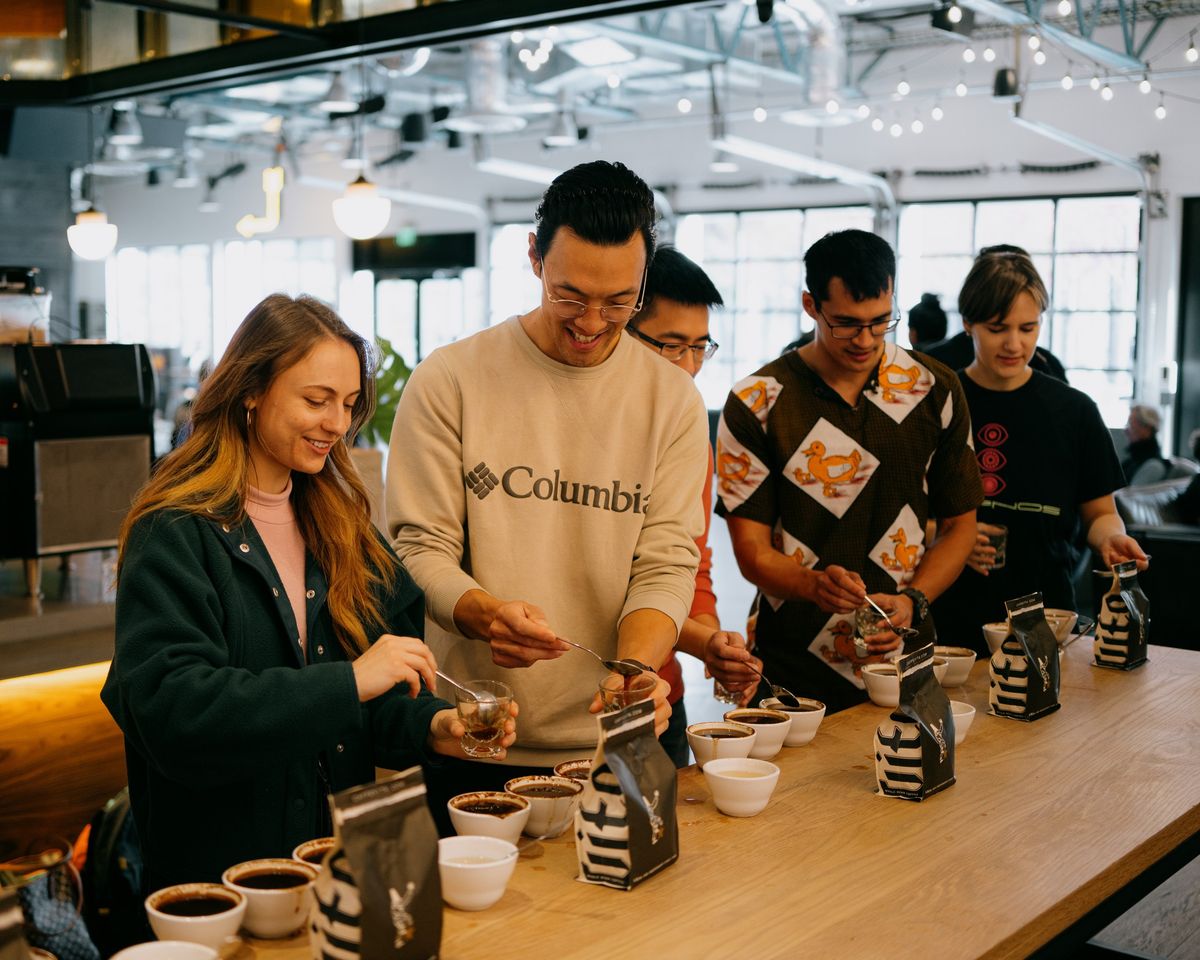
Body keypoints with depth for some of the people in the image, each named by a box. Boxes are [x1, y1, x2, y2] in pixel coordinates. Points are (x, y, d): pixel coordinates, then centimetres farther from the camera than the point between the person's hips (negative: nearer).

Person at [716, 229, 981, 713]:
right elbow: (752, 550, -6)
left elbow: (959, 524, 9)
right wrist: (814, 584, -26)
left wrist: (911, 600, -9)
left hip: (904, 657, 2)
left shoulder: (936, 391, 3)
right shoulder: (756, 404, -6)